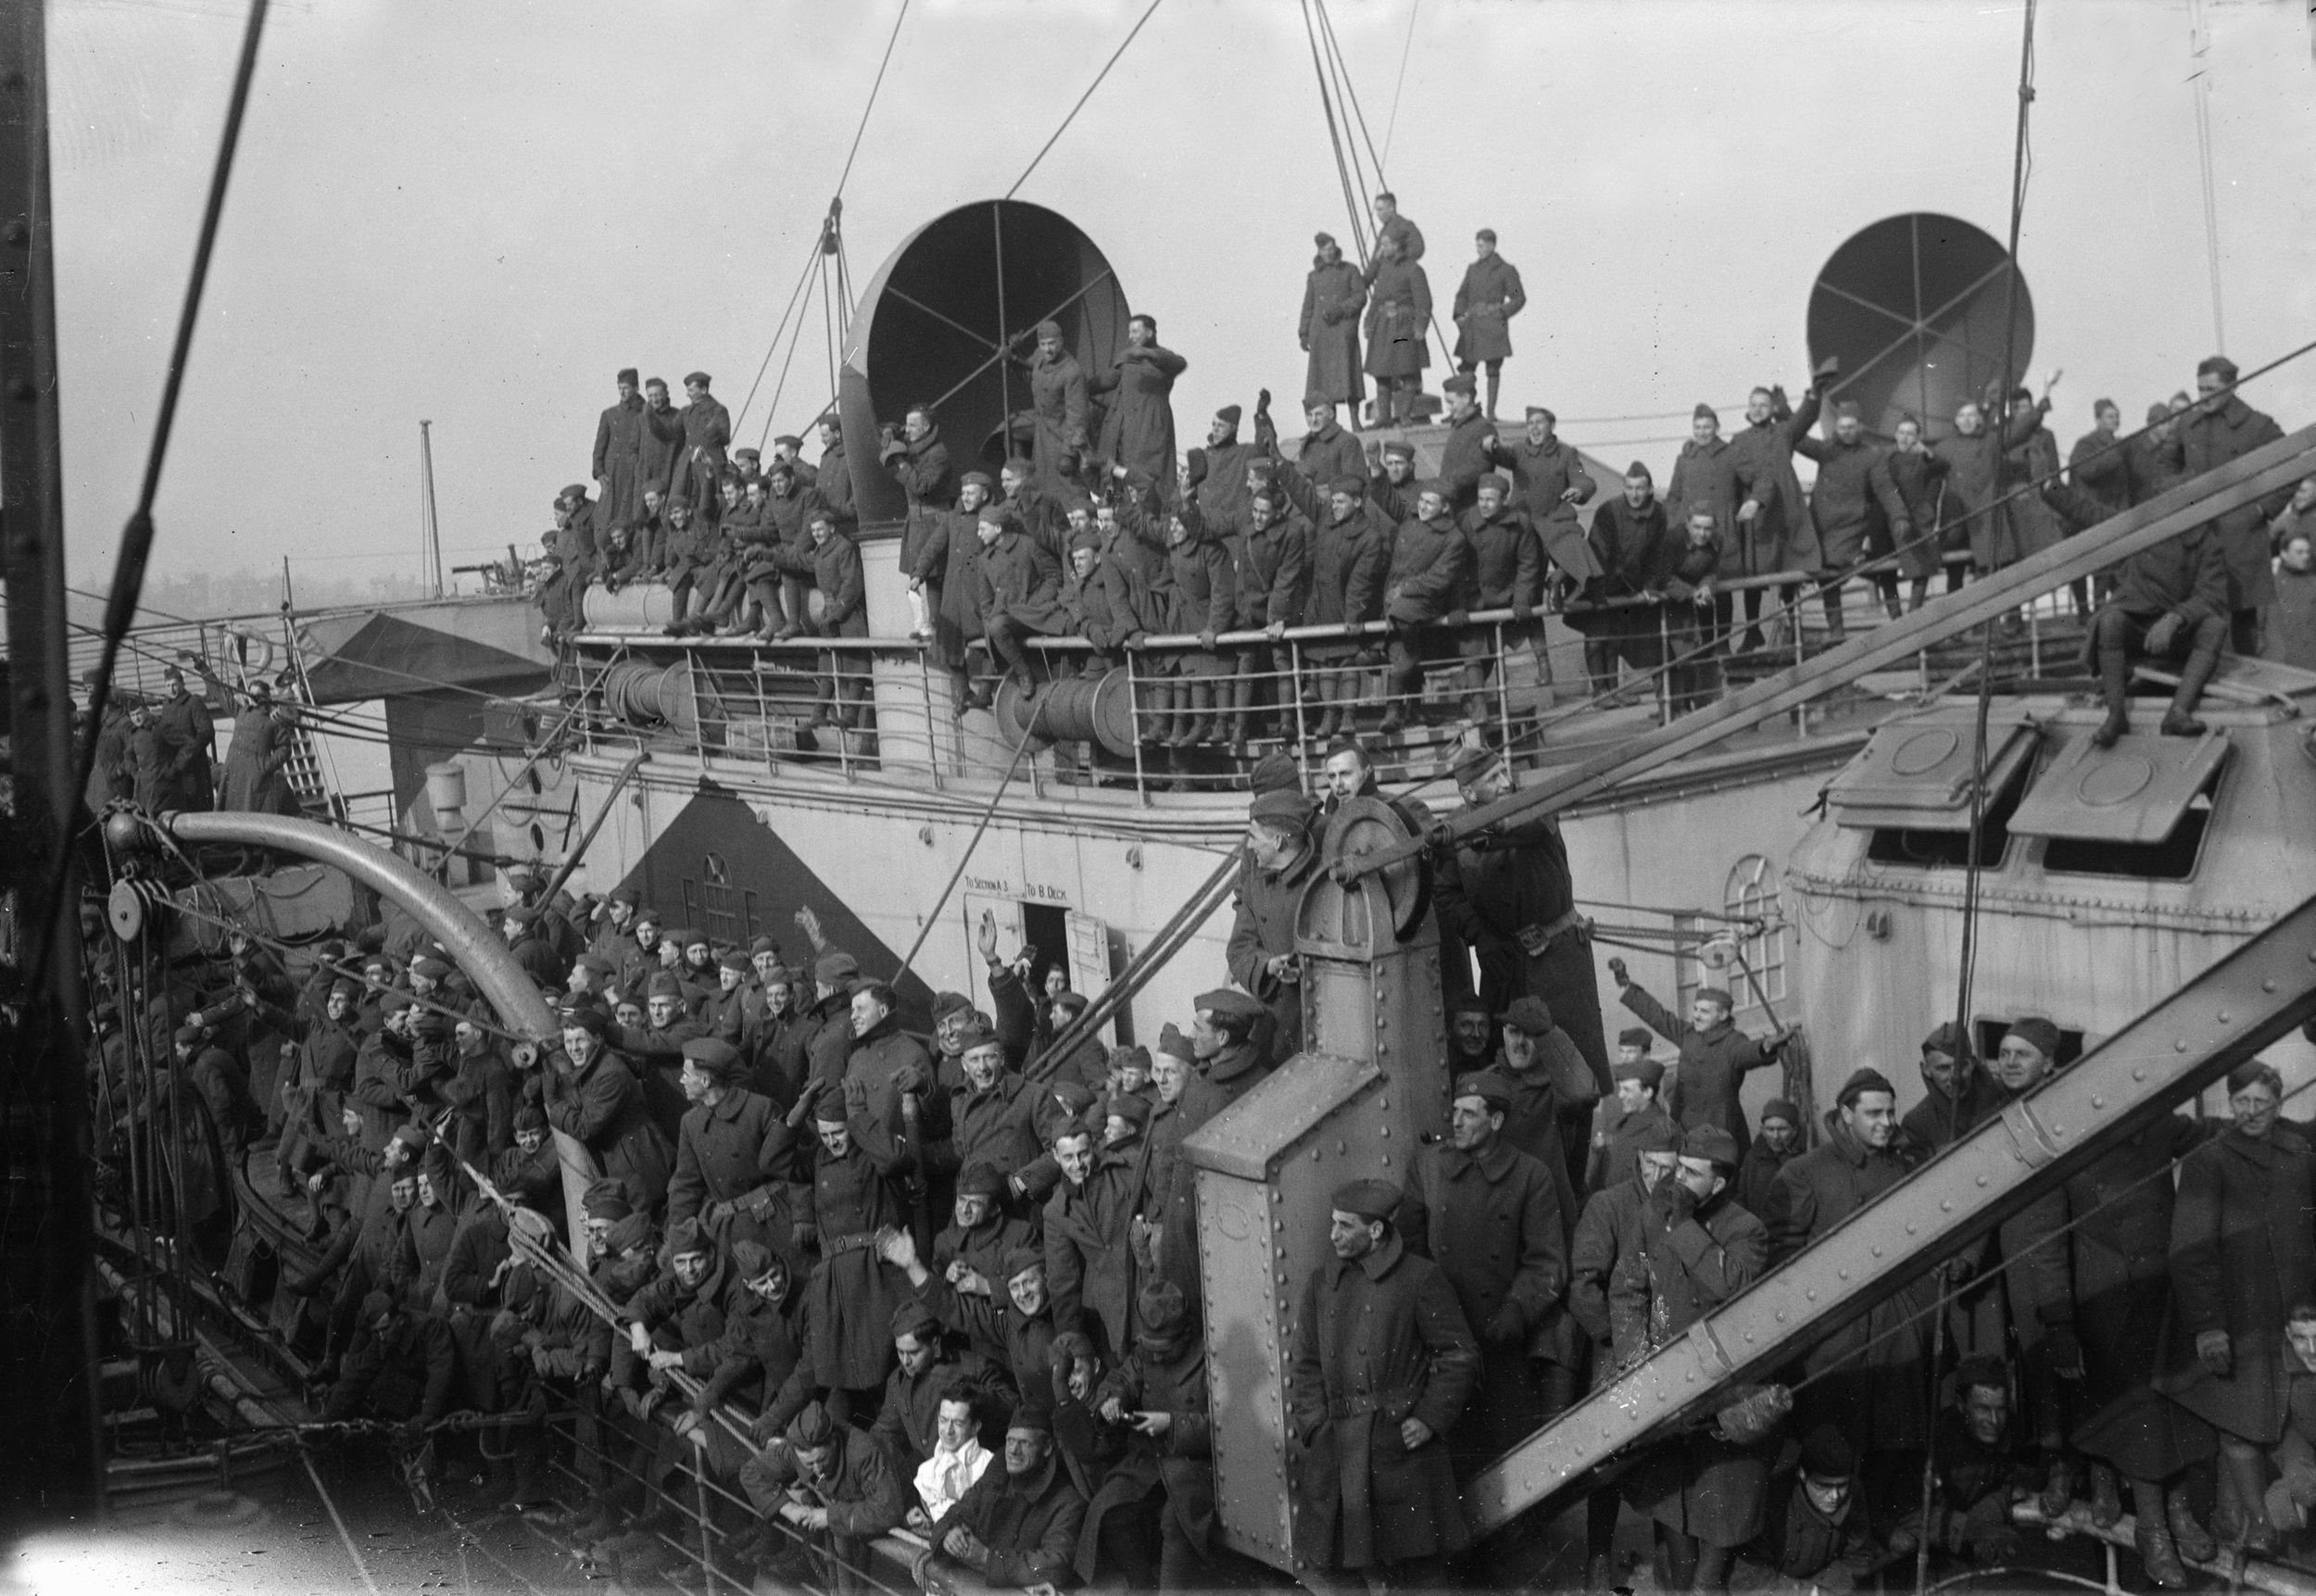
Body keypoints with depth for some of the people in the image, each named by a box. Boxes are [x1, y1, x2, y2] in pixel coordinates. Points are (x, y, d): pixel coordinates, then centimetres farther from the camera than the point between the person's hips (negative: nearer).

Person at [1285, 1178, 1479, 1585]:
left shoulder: (1421, 1279, -4)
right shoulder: (1320, 1283, 11)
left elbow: (1460, 1357, -2)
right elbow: (1305, 1363, 12)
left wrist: (1430, 1419, -9)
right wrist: (1315, 1425, 0)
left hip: (1402, 1442, -4)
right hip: (1339, 1449, 4)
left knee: (1415, 1567, 1)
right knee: (1370, 1566, 8)